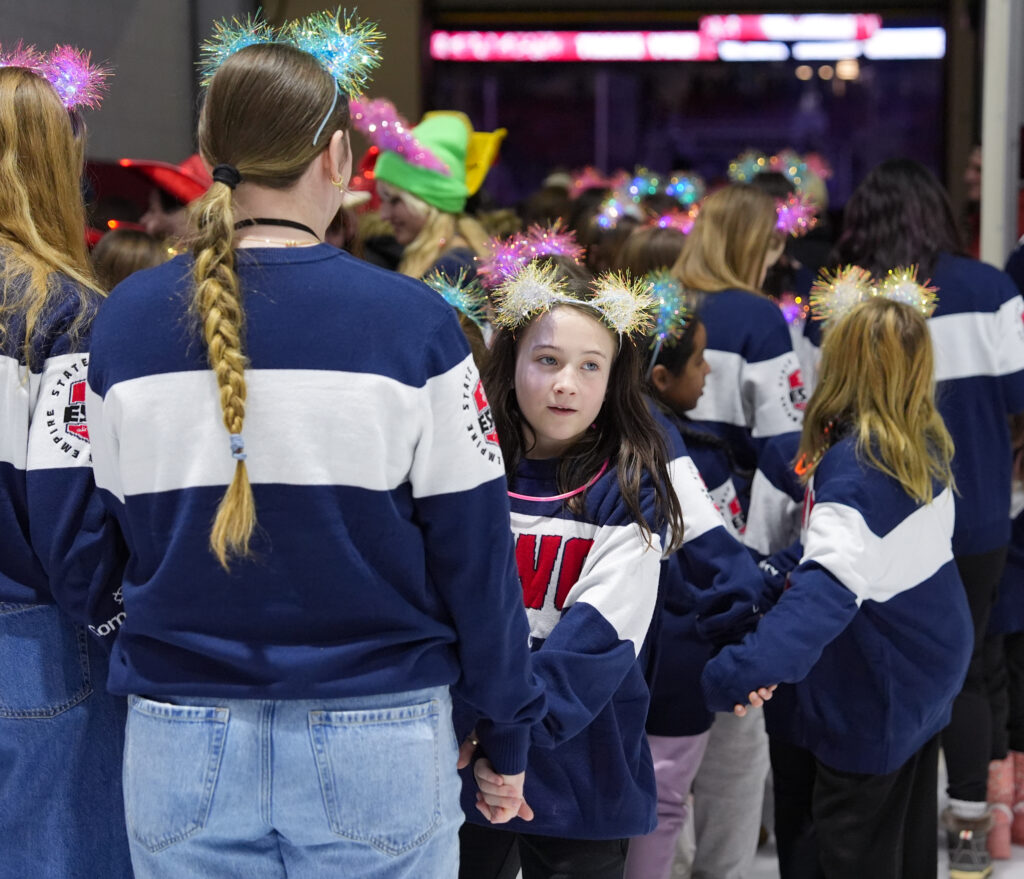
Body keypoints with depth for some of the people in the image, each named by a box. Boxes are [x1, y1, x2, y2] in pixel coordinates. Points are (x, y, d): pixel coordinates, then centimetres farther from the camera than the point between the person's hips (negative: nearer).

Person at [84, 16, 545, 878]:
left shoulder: (125, 322, -1)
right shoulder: (413, 323, -11)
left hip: (181, 741, 3)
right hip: (373, 737, -2)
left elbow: (115, 535, 6)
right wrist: (509, 733, 4)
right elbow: (474, 548, -6)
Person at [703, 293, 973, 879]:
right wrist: (783, 570, 7)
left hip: (874, 698, -8)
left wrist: (744, 670, -51)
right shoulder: (928, 447, 0)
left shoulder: (853, 467, -27)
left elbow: (828, 589, -41)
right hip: (931, 673, 9)